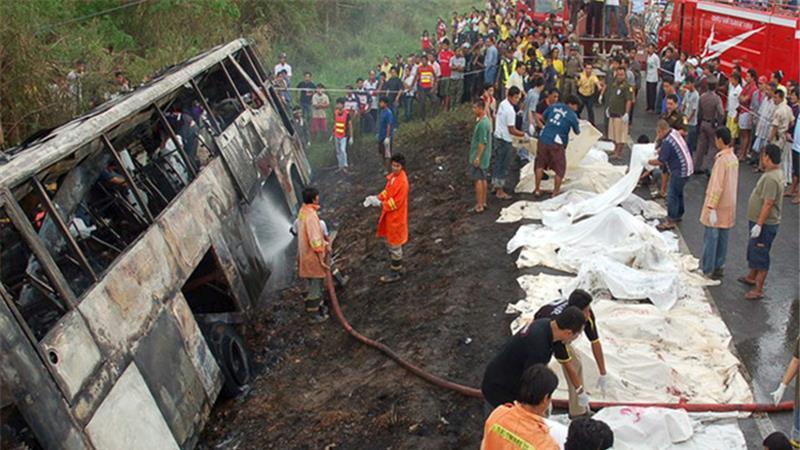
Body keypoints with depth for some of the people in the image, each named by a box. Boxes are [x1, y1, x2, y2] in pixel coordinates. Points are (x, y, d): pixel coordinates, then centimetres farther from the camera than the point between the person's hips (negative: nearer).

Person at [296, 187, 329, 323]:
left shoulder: (303, 211, 3)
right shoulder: (311, 216, -27)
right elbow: (315, 240, -27)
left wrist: (324, 244, 16)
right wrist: (322, 259, -20)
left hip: (305, 253, 9)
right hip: (313, 256, -9)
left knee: (315, 283, 23)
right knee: (315, 285, 4)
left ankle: (318, 307, 37)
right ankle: (313, 314, 15)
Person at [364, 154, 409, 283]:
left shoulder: (402, 182, -25)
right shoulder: (392, 176, 2)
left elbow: (396, 202, -24)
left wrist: (380, 203, -22)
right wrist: (377, 197, -3)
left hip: (396, 217, -9)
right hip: (389, 216, 9)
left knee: (395, 246, 6)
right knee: (390, 244, 21)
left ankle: (395, 273, 20)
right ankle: (398, 267, 36)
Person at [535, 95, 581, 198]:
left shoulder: (555, 106, 7)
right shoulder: (572, 115, -3)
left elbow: (544, 117, 20)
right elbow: (577, 132, 8)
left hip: (543, 138, 4)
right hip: (557, 143, -4)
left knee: (540, 164, 18)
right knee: (560, 168, 13)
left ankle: (537, 190, 22)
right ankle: (555, 191, 20)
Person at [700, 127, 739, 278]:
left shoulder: (721, 160, -21)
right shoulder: (734, 158, 5)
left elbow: (717, 186, -23)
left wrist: (712, 208, -22)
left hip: (718, 206, -8)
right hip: (729, 206, 8)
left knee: (711, 238, 0)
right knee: (722, 237, 15)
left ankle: (708, 270, 5)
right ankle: (718, 267, 24)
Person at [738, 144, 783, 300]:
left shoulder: (771, 178, -26)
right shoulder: (773, 173, 7)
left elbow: (768, 204, -28)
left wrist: (759, 225, -25)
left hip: (765, 224, -10)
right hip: (759, 221, 10)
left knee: (760, 255, -2)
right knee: (753, 251, 25)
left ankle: (758, 290, 6)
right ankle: (752, 277, 43)